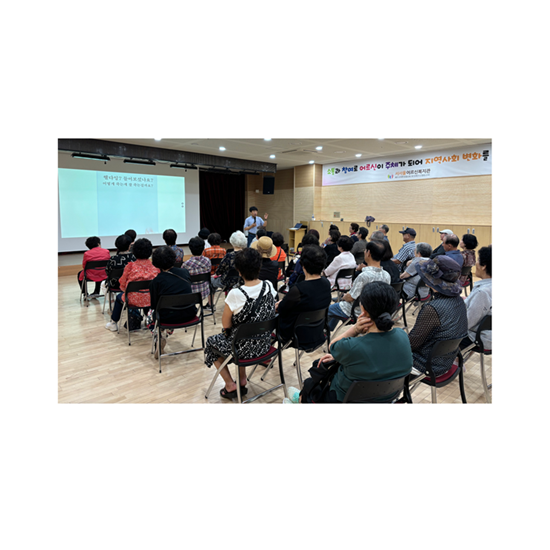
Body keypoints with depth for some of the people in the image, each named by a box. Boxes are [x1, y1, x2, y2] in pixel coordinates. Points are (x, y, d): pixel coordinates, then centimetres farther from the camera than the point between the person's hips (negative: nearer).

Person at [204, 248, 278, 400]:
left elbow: (226, 325, -14)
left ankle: (230, 386, 24)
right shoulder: (269, 287, -10)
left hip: (244, 348, -5)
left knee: (211, 342, 24)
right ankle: (242, 381, 34)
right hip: (264, 344, 6)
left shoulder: (236, 294, -27)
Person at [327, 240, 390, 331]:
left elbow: (350, 298, -24)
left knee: (328, 310, 18)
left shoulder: (364, 276, -34)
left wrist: (344, 297, 0)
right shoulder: (387, 276, -11)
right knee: (338, 307, 32)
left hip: (357, 312, -7)